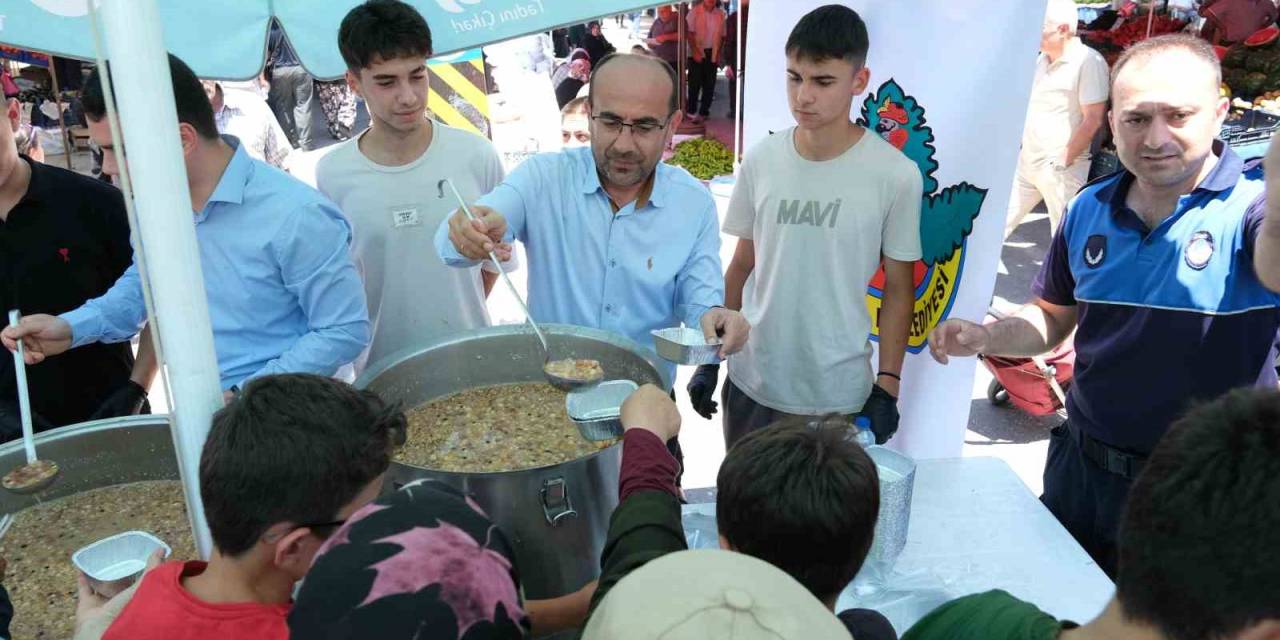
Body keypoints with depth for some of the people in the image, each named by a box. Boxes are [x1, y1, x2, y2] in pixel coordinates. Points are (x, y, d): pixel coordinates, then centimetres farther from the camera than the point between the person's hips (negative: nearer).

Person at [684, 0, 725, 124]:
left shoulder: (720, 14, 5)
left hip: (712, 54, 4)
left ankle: (703, 112, 14)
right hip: (697, 53, -3)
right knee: (695, 83, -1)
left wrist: (719, 54, 2)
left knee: (709, 85, 5)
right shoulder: (695, 11, -6)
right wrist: (695, 52, -14)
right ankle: (691, 111, 12)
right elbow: (689, 32, -8)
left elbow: (722, 36, 9)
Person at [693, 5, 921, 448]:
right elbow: (742, 266, 6)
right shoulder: (760, 161, -4)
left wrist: (887, 388, -5)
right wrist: (710, 358, 7)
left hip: (838, 394, -3)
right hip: (751, 382, 3)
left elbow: (898, 288, -3)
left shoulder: (895, 175, -12)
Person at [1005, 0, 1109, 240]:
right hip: (1025, 162, 7)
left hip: (1061, 168, -7)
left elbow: (1093, 120, -16)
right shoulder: (1040, 60, 9)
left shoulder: (1089, 62, -14)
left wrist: (1062, 161, -14)